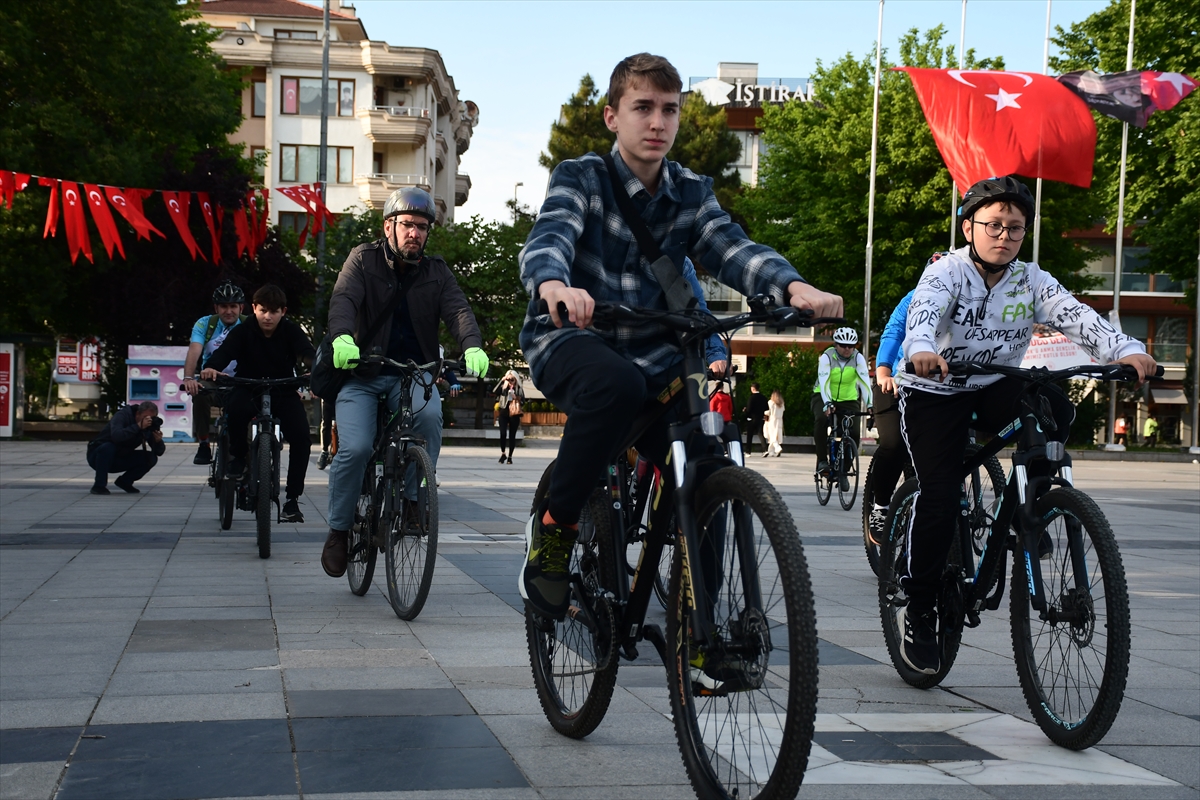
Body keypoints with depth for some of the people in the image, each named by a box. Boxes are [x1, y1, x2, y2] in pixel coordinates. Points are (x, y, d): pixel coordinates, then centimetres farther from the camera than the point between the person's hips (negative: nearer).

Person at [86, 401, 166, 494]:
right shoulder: (122, 415, -22)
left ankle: (124, 482, 6)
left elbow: (159, 452, -7)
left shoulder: (150, 425, -7)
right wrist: (138, 426, -43)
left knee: (151, 458, -13)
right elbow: (116, 436, -43)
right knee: (107, 447, -38)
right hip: (97, 456, -5)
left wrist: (158, 441, -29)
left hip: (120, 460, 5)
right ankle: (99, 486, -21)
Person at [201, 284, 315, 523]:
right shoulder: (244, 331, -11)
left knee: (301, 439, -20)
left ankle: (292, 499, -8)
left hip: (283, 393, 1)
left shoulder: (291, 331, -10)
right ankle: (238, 454, -7)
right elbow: (224, 352, -26)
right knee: (235, 407, -36)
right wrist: (211, 368, -49)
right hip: (249, 390, -1)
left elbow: (307, 351, -27)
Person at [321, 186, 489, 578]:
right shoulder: (363, 259, 0)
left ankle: (412, 498, -12)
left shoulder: (436, 272, 5)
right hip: (362, 373, -1)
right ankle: (339, 529, 1)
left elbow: (458, 309, -11)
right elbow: (343, 299, -17)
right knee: (355, 448, -20)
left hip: (413, 372, 1)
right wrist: (342, 337, -40)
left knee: (429, 415, -31)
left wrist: (473, 346, -33)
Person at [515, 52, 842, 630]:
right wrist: (554, 286, -51)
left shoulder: (691, 194, 6)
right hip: (571, 340, -4)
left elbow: (732, 248, -11)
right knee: (617, 384, -39)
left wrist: (794, 286, -33)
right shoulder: (580, 178, -6)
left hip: (651, 354, 4)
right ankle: (554, 525, -18)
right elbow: (548, 238, -25)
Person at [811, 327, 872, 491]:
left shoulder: (858, 358, -14)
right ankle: (822, 461, -23)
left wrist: (870, 404, -40)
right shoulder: (827, 357, -18)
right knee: (821, 419, -33)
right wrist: (827, 404, -47)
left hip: (848, 399, 2)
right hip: (824, 397, -2)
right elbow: (824, 381, -31)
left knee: (854, 434, -16)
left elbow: (865, 381, -26)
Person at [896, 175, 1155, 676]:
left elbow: (1076, 316, -19)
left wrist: (1127, 351, -38)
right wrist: (922, 350, -59)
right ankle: (918, 612, -1)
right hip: (933, 392, -4)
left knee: (1056, 410, -27)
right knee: (940, 497, -15)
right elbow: (924, 309, -35)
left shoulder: (1031, 281, -3)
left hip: (993, 390, 4)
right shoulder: (947, 270, -14)